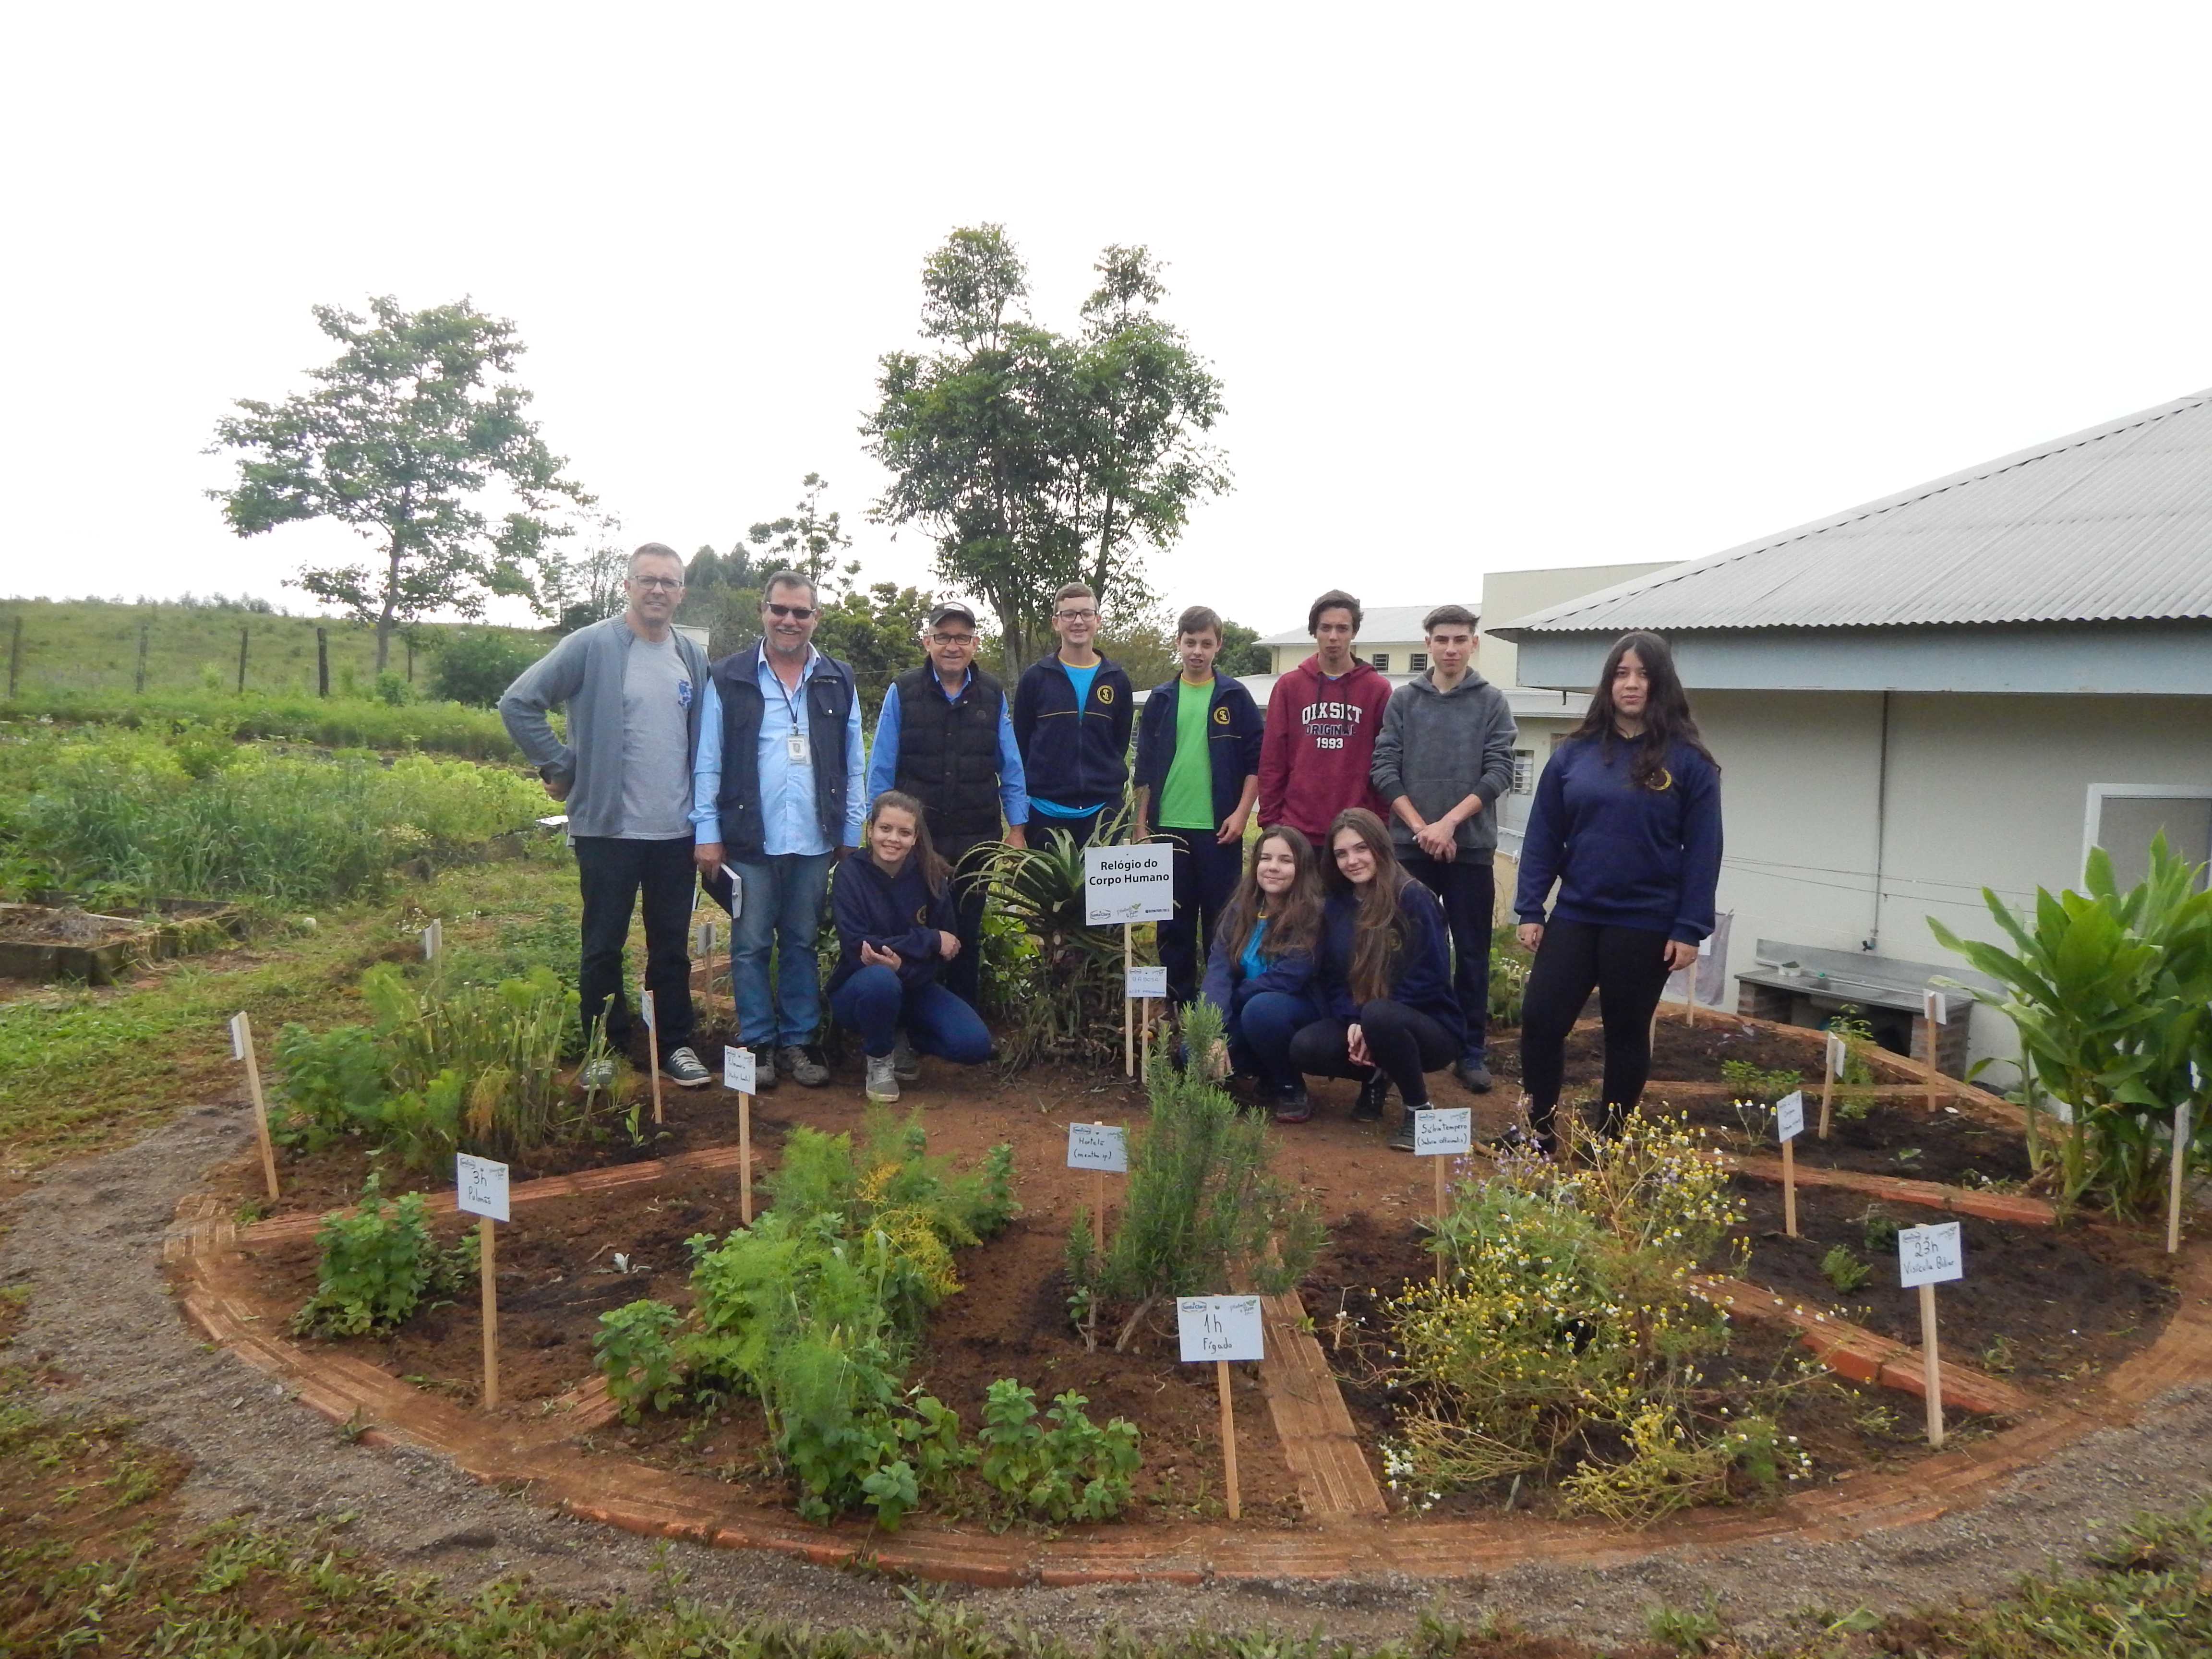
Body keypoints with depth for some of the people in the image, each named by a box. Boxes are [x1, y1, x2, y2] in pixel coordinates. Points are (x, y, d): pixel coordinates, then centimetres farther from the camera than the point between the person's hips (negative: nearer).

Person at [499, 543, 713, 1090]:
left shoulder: (693, 659, 8)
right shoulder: (592, 646, -7)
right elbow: (518, 702, -9)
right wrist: (559, 767, -8)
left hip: (676, 833, 4)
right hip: (607, 828, -4)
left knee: (672, 945, 11)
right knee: (604, 946, 7)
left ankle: (676, 1046, 22)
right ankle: (604, 1050, 20)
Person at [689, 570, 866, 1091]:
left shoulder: (838, 681, 9)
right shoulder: (728, 678, 2)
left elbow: (852, 766, 11)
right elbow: (708, 762, 1)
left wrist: (851, 834, 7)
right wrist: (708, 833, -4)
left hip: (815, 842, 2)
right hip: (749, 840, -2)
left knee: (802, 944, 10)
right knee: (751, 946, 5)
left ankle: (799, 1041, 19)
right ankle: (758, 1043, 16)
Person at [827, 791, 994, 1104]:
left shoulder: (931, 876, -7)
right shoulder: (851, 874, -15)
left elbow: (945, 952, -8)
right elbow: (856, 947, -23)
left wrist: (902, 966, -30)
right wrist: (929, 939, -23)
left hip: (913, 985, 3)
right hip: (859, 987, -3)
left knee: (975, 1046, -20)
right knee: (880, 979, -39)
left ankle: (903, 1039, 11)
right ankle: (878, 1062, -10)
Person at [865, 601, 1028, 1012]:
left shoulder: (993, 695, 3)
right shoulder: (902, 693, -3)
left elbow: (1010, 768, 6)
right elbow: (881, 769, 0)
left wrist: (1017, 830, 3)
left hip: (976, 840, 2)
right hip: (914, 838, -1)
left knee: (967, 936, 11)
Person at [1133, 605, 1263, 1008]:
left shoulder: (1235, 697, 2)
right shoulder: (1161, 699, 7)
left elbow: (1254, 761, 1)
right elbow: (1145, 767, 9)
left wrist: (1241, 813, -8)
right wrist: (1141, 823, 5)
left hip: (1219, 828, -2)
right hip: (1169, 827, 2)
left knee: (1221, 919, 3)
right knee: (1173, 921, 7)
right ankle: (1179, 1001, 18)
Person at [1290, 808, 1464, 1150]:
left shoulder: (1414, 899, -14)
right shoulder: (1335, 906, 3)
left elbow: (1430, 977, -18)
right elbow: (1332, 978, 3)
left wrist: (1369, 1022, -22)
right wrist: (1352, 1023, -17)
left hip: (1431, 1027, -5)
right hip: (1358, 1022, 5)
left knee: (1378, 1015, -38)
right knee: (1305, 1049, -22)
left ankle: (1419, 1110, -14)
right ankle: (1376, 1076, 9)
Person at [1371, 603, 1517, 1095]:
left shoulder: (1491, 701, 3)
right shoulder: (1402, 700, 5)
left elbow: (1500, 772, -4)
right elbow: (1384, 769, 0)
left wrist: (1449, 822, -14)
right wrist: (1421, 826, -10)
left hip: (1472, 846, -1)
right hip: (1410, 846, 1)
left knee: (1472, 953, 4)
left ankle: (1472, 1051, 13)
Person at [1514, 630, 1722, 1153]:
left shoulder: (1688, 761, -4)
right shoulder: (1575, 752, 4)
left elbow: (1702, 851, -5)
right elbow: (1542, 836, 5)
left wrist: (1689, 929, -10)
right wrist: (1530, 910, 0)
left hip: (1645, 926, -2)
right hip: (1574, 916, 3)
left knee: (1626, 1034, 10)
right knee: (1539, 1020, -1)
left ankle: (1612, 1144, 25)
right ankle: (1539, 1132, 17)